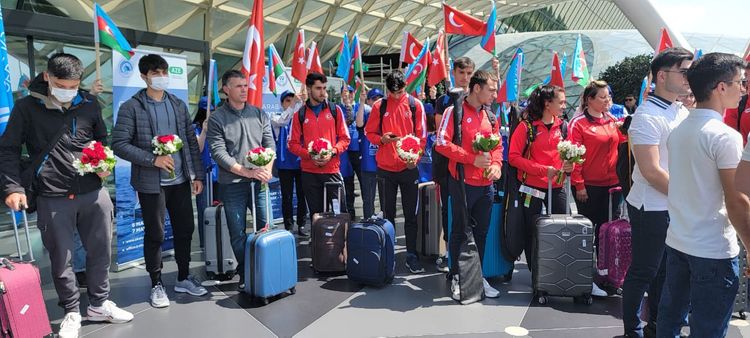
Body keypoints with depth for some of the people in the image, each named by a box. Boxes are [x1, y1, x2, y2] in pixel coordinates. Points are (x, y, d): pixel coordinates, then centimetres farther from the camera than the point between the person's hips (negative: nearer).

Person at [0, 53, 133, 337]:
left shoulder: (89, 104, 6)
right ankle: (72, 312, 26)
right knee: (61, 259, 7)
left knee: (100, 252, 11)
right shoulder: (27, 107, -2)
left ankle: (99, 304, 30)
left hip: (94, 193, 3)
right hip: (52, 198, -2)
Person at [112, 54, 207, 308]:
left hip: (180, 180, 5)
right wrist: (153, 159, -19)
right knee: (155, 235, 5)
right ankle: (156, 284, 22)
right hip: (151, 183, -4)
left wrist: (198, 175, 5)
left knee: (185, 230, 11)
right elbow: (119, 144, -10)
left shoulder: (179, 105, 10)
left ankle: (184, 278, 28)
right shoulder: (131, 107, -5)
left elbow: (192, 141, 10)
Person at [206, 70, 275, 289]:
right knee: (238, 234, 5)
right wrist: (246, 172, -16)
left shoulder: (259, 114, 9)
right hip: (233, 185, -2)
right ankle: (245, 275, 19)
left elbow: (270, 144, 6)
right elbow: (218, 153, -9)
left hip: (259, 182, 3)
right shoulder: (217, 119, -2)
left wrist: (267, 169, -11)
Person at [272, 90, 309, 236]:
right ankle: (288, 226, 12)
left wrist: (304, 102, -28)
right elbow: (282, 121, -21)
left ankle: (301, 225, 16)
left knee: (302, 195, 6)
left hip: (301, 162, 2)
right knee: (287, 196, 4)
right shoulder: (275, 119, 1)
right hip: (285, 163, -2)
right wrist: (294, 103, -33)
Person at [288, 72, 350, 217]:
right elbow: (293, 144, 3)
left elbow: (344, 138, 5)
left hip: (332, 169, 0)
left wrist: (332, 152, -12)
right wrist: (310, 155, -13)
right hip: (309, 172, 1)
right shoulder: (299, 115, 5)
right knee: (316, 214, 8)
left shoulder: (335, 110, 6)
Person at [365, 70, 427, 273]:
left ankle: (412, 256, 12)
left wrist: (415, 157, -14)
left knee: (410, 214, 4)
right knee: (388, 214, 9)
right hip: (386, 167, 1)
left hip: (409, 168, -1)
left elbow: (421, 135, 1)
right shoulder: (379, 106, 2)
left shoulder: (415, 105, 1)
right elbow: (369, 132, 6)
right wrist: (382, 139, -15)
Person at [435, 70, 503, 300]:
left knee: (481, 233, 13)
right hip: (463, 183, -6)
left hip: (486, 184, 6)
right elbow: (442, 143, -15)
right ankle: (457, 279, 15)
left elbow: (498, 146, 18)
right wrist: (472, 159, -17)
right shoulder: (454, 112, -7)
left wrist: (496, 164, -3)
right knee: (461, 232, 3)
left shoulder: (491, 117, 13)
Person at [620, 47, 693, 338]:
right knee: (643, 271, 4)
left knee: (665, 270, 18)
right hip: (653, 208, -8)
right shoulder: (647, 116, -17)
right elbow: (651, 172, -22)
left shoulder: (684, 112, 9)